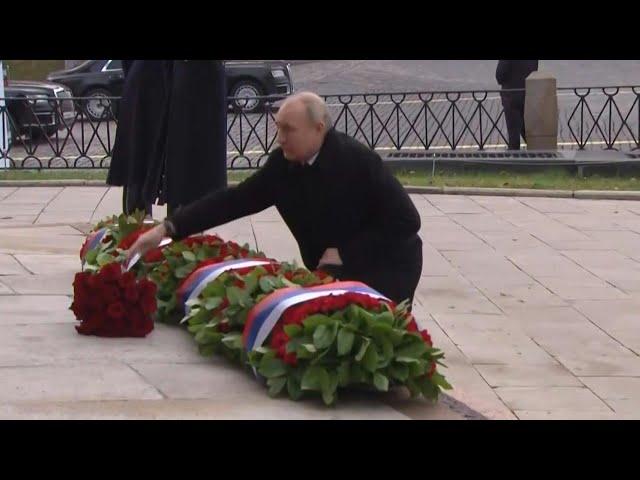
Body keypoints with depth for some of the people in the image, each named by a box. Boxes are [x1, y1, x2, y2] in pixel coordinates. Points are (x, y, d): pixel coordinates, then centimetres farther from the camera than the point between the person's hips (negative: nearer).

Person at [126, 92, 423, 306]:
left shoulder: (359, 162, -24)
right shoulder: (283, 164, -7)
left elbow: (406, 220, -23)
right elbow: (234, 200, -7)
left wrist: (344, 253, -24)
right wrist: (167, 228, -16)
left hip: (384, 267, -6)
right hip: (333, 271, 6)